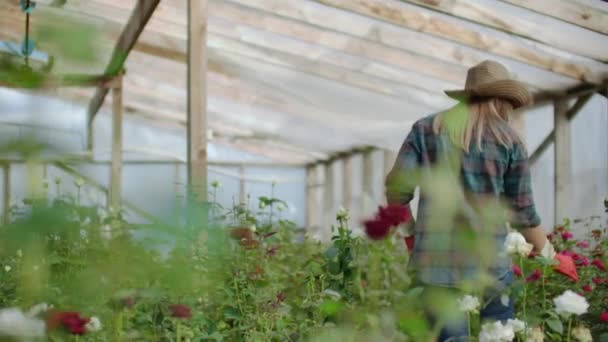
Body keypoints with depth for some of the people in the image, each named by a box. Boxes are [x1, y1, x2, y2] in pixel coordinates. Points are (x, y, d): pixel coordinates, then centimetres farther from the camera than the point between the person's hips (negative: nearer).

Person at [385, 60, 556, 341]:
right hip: (488, 259, -1)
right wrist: (544, 248, 23)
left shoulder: (425, 129, 8)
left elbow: (397, 188, 1)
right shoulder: (509, 140, 4)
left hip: (435, 261, 1)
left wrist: (411, 236, 15)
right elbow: (521, 209, 6)